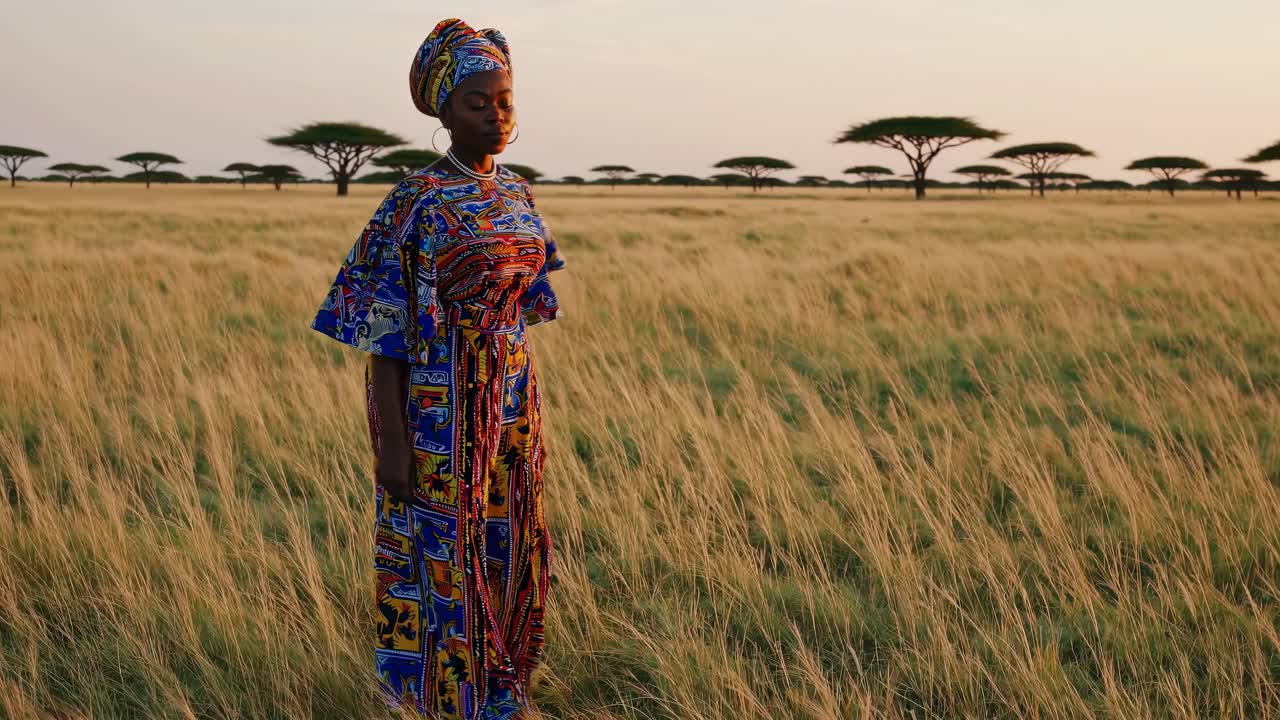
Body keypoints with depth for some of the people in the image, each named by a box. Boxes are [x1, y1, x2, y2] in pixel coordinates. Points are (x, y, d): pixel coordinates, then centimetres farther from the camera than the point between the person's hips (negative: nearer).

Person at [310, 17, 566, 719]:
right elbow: (384, 330, -12)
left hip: (512, 403, 6)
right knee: (444, 560, 3)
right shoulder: (413, 202, -11)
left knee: (509, 552, 13)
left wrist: (531, 418, 15)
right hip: (440, 406, -6)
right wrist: (389, 442, -16)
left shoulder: (518, 195, 8)